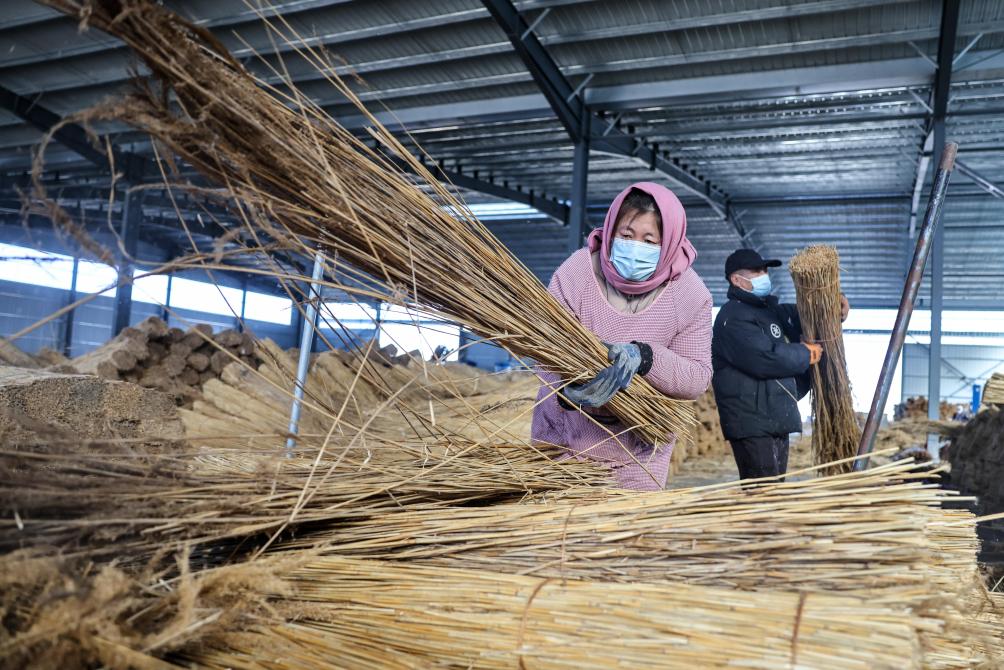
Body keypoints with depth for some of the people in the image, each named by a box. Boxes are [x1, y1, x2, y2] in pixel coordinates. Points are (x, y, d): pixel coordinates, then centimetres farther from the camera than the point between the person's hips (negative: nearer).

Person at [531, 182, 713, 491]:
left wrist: (643, 357, -32)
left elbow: (698, 378, -14)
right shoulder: (575, 273, -17)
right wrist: (568, 392, -41)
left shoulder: (689, 293, -13)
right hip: (566, 434, 0)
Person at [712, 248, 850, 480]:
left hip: (776, 420, 10)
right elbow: (765, 359, -26)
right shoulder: (733, 318, -14)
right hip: (752, 424, -10)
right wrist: (806, 354, -10)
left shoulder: (769, 309, 17)